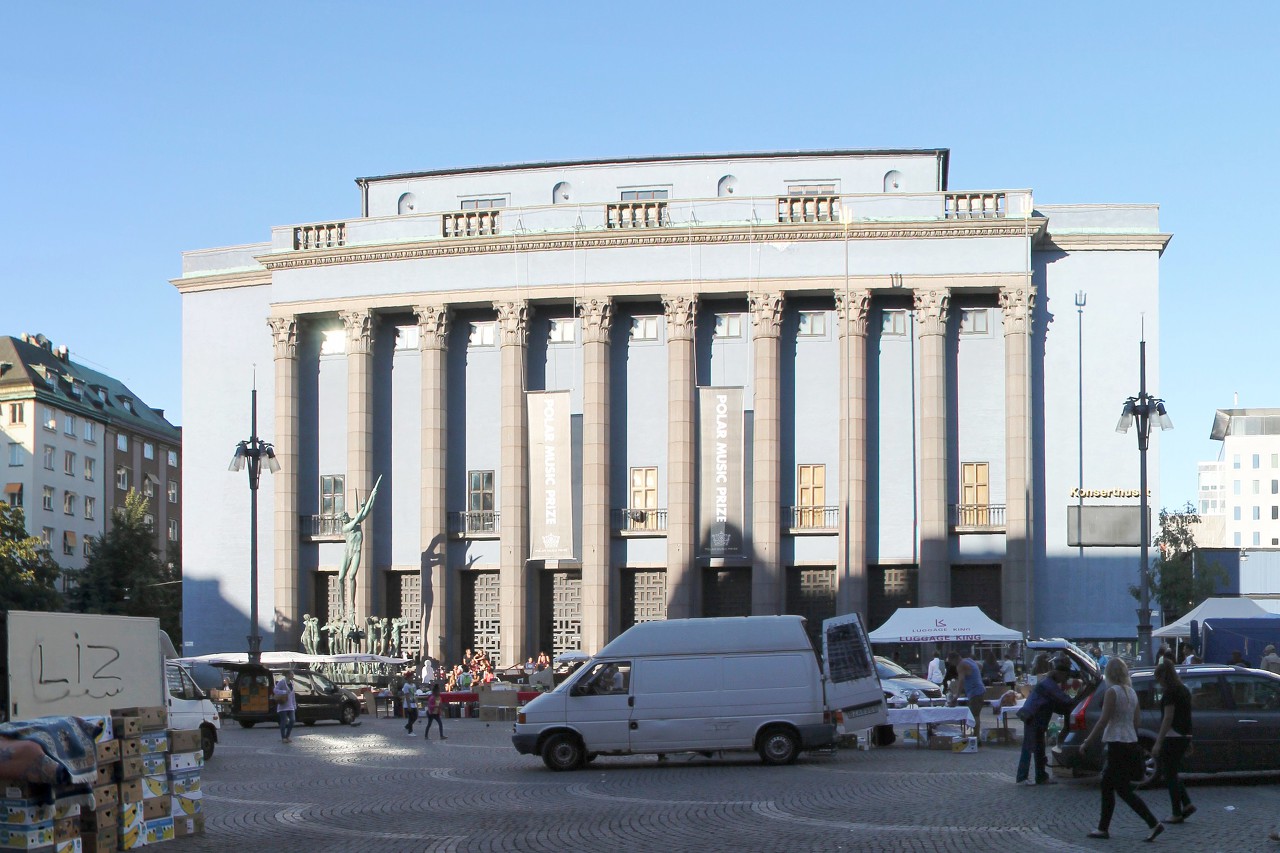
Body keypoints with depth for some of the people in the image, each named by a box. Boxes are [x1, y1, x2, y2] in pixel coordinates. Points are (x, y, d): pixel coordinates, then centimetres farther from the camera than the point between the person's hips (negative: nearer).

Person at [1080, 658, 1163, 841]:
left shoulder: (1112, 692, -13)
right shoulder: (1131, 692, 11)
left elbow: (1103, 721, -16)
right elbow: (1137, 720, 14)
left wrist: (1087, 742, -10)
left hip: (1118, 745, -8)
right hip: (1131, 743, 8)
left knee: (1124, 791, -5)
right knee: (1107, 786, 15)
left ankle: (1154, 824, -12)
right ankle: (1103, 828, 17)